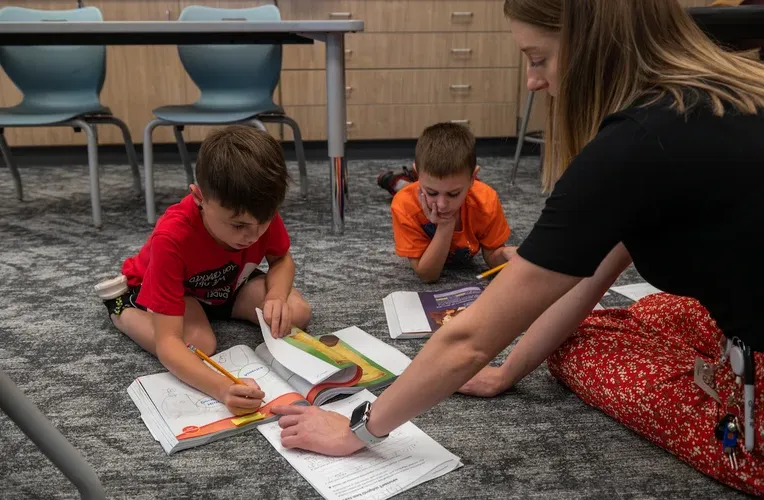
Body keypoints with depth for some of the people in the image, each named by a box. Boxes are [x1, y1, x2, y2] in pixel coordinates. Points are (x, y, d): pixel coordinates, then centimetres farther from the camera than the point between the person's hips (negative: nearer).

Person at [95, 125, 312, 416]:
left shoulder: (260, 212, -31)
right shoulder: (172, 237, -42)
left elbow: (282, 259, -8)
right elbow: (167, 343, -45)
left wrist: (276, 296, -32)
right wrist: (223, 389, -62)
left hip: (228, 285, 5)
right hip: (166, 289, -4)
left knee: (297, 313, -17)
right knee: (198, 346, -33)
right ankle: (121, 308, -4)